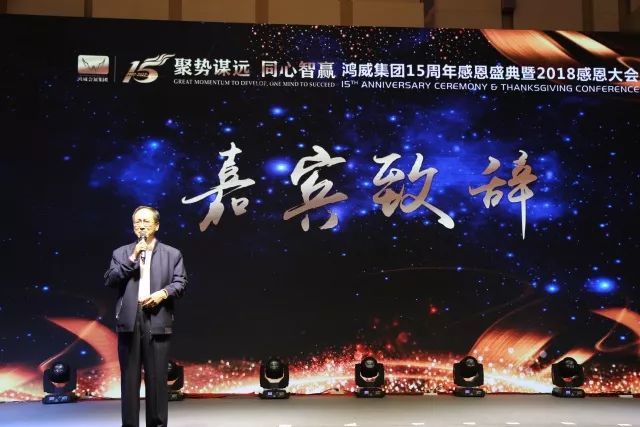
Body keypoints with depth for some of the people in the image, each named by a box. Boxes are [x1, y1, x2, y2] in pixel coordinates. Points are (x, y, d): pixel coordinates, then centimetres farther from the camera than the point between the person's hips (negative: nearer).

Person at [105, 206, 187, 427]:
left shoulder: (172, 254, 12)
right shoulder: (121, 253, 14)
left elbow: (180, 283, 4)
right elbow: (109, 280, 1)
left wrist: (163, 293, -14)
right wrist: (132, 258, -6)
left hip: (157, 320, -1)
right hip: (129, 320, 1)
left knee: (157, 376, -1)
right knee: (129, 377, 4)